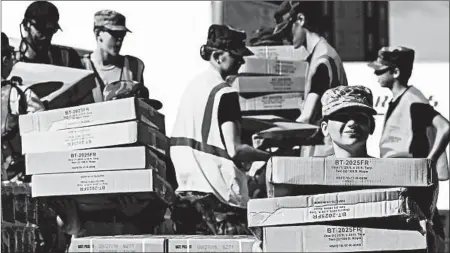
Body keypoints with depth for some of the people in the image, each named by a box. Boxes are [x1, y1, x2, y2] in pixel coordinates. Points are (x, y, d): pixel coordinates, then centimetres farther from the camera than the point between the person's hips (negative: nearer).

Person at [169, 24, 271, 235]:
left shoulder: (193, 85, 12)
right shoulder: (225, 93, -11)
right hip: (217, 194, -8)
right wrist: (269, 156, -4)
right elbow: (234, 150, -17)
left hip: (186, 189, 8)